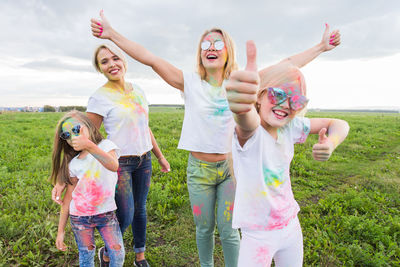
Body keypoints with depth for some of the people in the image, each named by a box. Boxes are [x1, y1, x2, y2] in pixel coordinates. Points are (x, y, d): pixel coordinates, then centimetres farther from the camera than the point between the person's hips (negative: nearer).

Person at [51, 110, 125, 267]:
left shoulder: (105, 145, -8)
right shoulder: (73, 164, 0)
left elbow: (114, 166, -31)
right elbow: (68, 197, 4)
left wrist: (89, 145, -45)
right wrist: (60, 231, 6)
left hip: (107, 213, -2)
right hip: (79, 217, 2)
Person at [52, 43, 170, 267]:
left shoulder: (137, 90, 6)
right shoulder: (100, 98, -11)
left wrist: (160, 157, 18)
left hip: (144, 160, 5)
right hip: (119, 162, -5)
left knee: (140, 209, 14)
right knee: (125, 216, -2)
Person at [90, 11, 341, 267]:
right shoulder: (190, 82, -4)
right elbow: (150, 58, -9)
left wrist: (321, 47, 3)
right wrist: (112, 34, -12)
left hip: (231, 167, 0)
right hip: (199, 169, 1)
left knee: (228, 230, 7)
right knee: (204, 229, 16)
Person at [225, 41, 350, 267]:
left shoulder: (290, 126, -6)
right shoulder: (249, 132, -23)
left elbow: (339, 125, 4)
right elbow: (248, 125, -48)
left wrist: (331, 143, -19)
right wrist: (243, 110, -73)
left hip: (291, 226, 6)